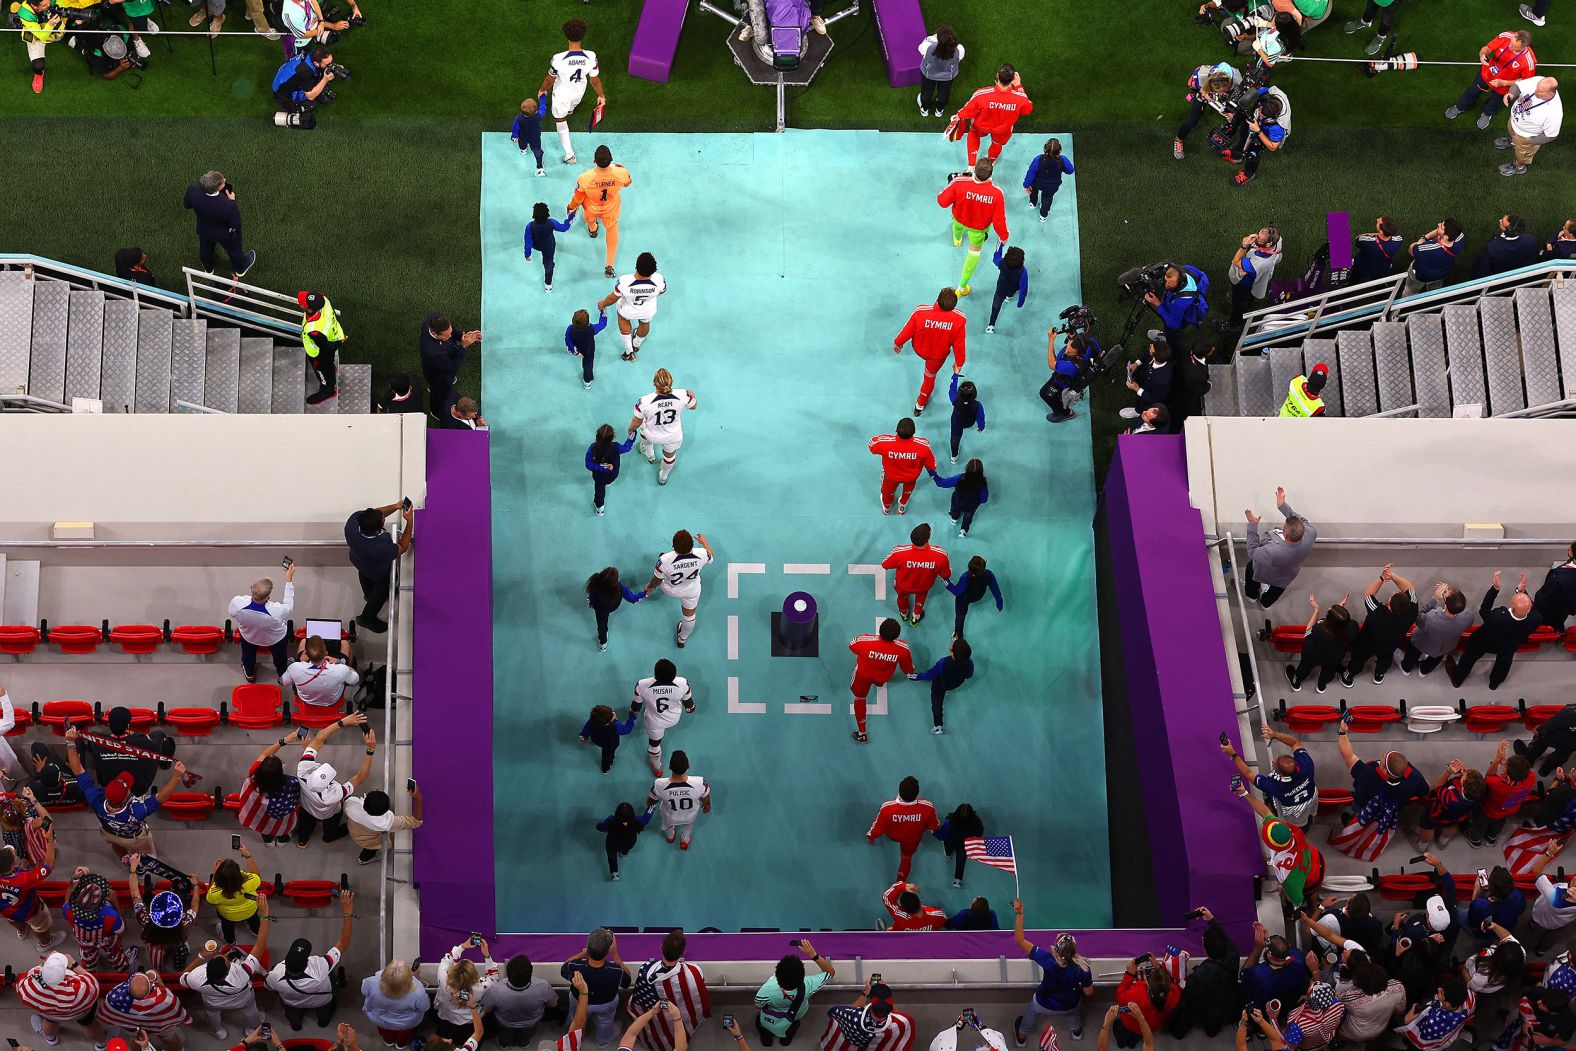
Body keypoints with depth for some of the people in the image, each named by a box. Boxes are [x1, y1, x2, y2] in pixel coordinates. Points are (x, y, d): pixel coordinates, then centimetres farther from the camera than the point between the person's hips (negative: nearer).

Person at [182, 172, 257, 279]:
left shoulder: (192, 191, -36)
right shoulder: (228, 206, -47)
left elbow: (187, 205, -11)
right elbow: (236, 225, -27)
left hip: (203, 230, 3)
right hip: (225, 235, -3)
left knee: (205, 249, 36)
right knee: (234, 250, 32)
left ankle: (208, 268, 66)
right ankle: (240, 268, 62)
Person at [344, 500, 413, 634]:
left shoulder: (353, 521, -40)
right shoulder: (383, 549, -50)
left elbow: (377, 513, -19)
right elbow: (402, 547, -27)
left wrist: (395, 506, -28)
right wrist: (410, 522, -29)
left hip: (357, 560, 4)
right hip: (378, 572, -4)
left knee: (364, 574, 37)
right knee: (383, 588, 28)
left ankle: (368, 594, 68)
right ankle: (367, 618, 47)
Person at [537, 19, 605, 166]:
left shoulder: (558, 59, -39)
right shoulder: (591, 57, -32)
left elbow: (550, 80, -20)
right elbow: (595, 80, -16)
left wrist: (542, 90, 3)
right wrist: (601, 96, 4)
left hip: (562, 93, -3)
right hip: (579, 92, 3)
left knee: (560, 119, 26)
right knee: (571, 106, 39)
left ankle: (569, 153, 30)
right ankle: (569, 111, 76)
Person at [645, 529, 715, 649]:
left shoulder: (664, 560, -41)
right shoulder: (702, 555, -36)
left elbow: (657, 579, -20)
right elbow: (710, 558, -9)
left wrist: (650, 587, 3)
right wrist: (704, 542, 11)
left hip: (670, 591, -1)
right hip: (692, 591, 1)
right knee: (690, 616, 30)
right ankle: (682, 639, 55)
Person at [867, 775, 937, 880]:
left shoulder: (887, 808, -41)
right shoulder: (928, 807, -40)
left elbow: (878, 827, -22)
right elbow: (934, 827, -18)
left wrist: (871, 836, 1)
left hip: (892, 835, -1)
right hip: (913, 839, 1)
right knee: (906, 858, 30)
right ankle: (900, 882, 53)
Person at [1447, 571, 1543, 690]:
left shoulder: (1496, 619, -49)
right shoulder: (1536, 620, -42)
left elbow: (1483, 611, -27)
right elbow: (1532, 608, -18)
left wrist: (1495, 588, -32)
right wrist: (1522, 590, -26)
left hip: (1485, 643, -2)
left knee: (1470, 656, 30)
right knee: (1504, 659, 36)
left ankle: (1457, 679, 56)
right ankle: (1495, 682, 64)